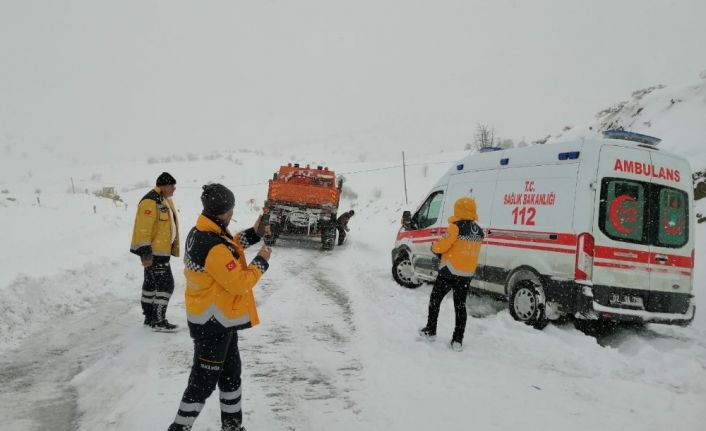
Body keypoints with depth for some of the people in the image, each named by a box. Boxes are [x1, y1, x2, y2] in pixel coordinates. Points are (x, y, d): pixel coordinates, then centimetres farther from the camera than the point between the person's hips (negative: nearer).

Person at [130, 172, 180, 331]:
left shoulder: (165, 200, 14)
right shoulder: (150, 202, -19)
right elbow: (143, 229, -23)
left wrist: (172, 249, 25)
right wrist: (146, 253, -26)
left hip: (161, 250, 10)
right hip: (153, 252, -10)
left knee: (151, 283, 17)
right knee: (166, 284, -9)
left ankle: (149, 317, 27)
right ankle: (158, 321, -2)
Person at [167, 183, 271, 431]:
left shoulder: (199, 233, 0)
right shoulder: (213, 248, -30)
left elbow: (228, 248, 15)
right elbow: (239, 283, -25)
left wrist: (253, 234, 6)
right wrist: (261, 262, -12)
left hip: (219, 319, 10)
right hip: (213, 324, -10)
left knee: (230, 374, 23)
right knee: (204, 382, 3)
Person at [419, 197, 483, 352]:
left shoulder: (456, 227, -18)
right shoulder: (479, 231, 5)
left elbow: (441, 246, -16)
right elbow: (471, 250, 11)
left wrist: (434, 246, 6)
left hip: (449, 273, -5)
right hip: (467, 275, 6)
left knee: (435, 300, 14)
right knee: (460, 306, 12)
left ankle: (430, 331, 22)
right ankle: (458, 340, 11)